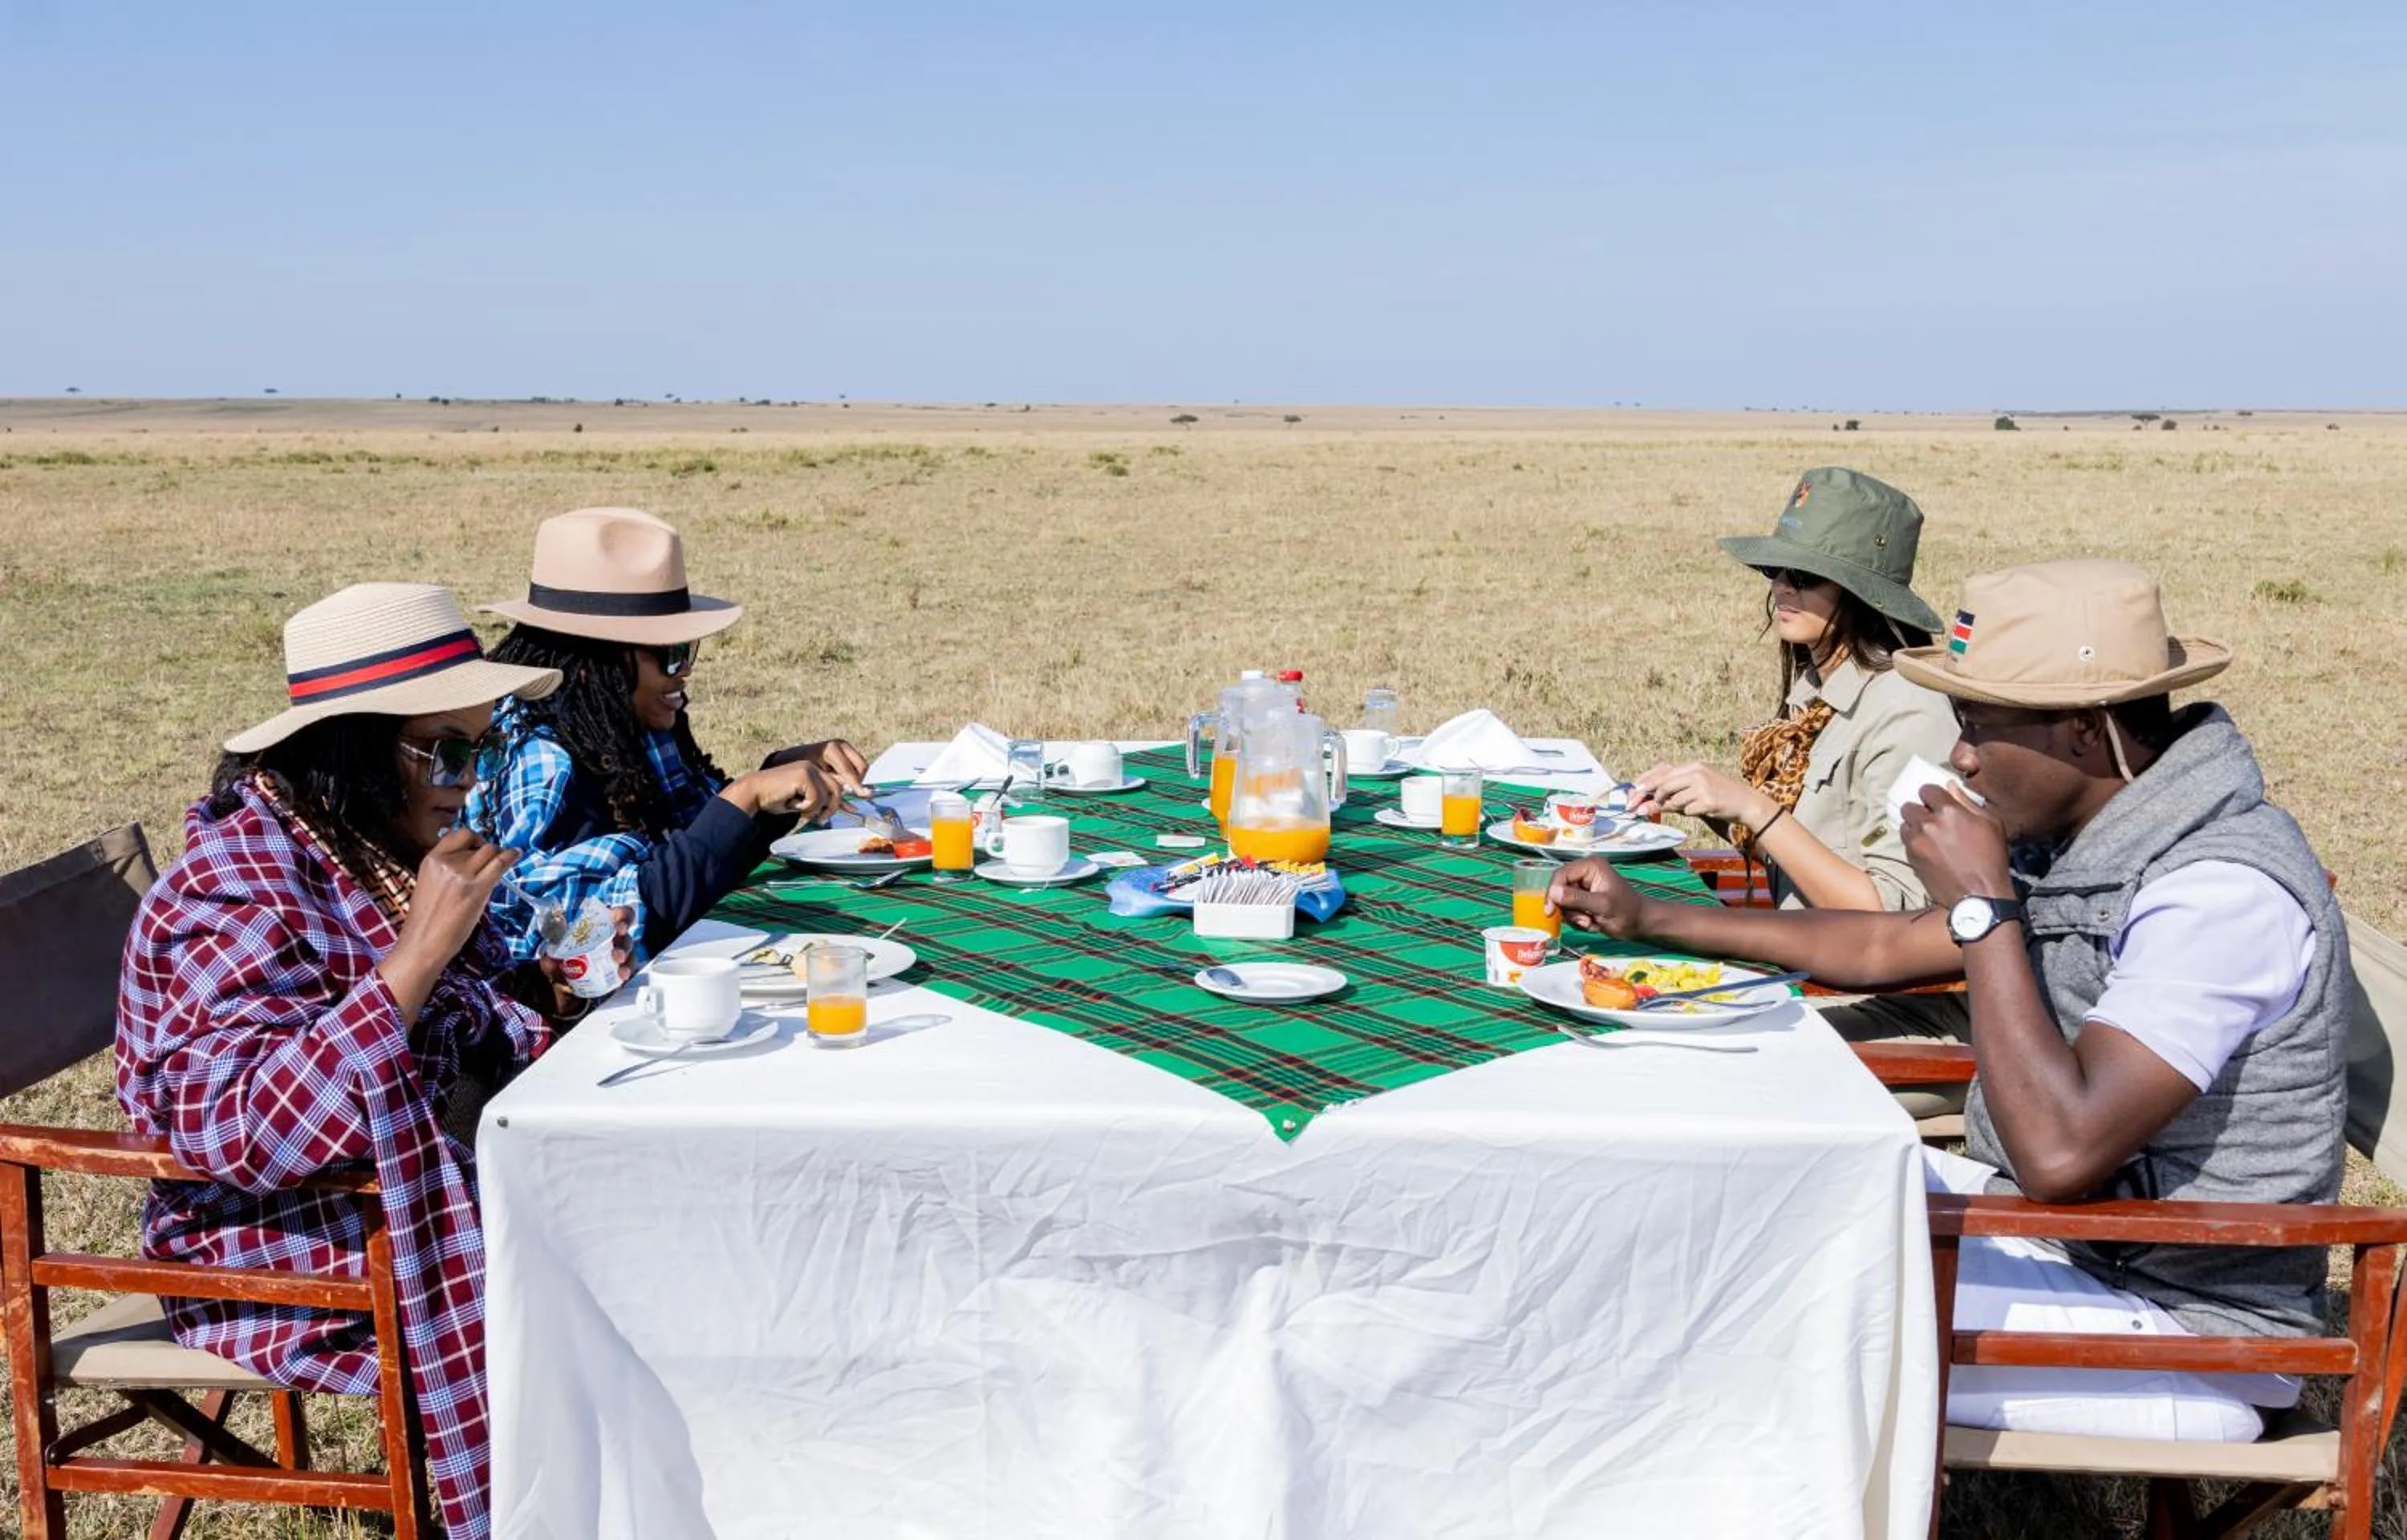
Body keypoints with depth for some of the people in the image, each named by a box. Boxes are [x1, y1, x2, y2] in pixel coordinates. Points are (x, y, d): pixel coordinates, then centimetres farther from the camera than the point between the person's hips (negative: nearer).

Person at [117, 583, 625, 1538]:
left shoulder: (384, 849, 2)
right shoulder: (239, 897, -22)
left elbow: (471, 1024, 14)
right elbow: (245, 1136, -33)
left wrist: (555, 988, -9)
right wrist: (418, 954, -35)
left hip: (401, 1183, 8)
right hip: (282, 1263, -8)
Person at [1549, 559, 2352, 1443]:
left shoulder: (2224, 890, -26)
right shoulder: (2077, 840, 3)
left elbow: (2061, 1152, -35)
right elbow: (1885, 948, 15)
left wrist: (1981, 906, -26)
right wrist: (1648, 919, 16)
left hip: (2184, 1334, -9)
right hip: (2063, 1236, 9)